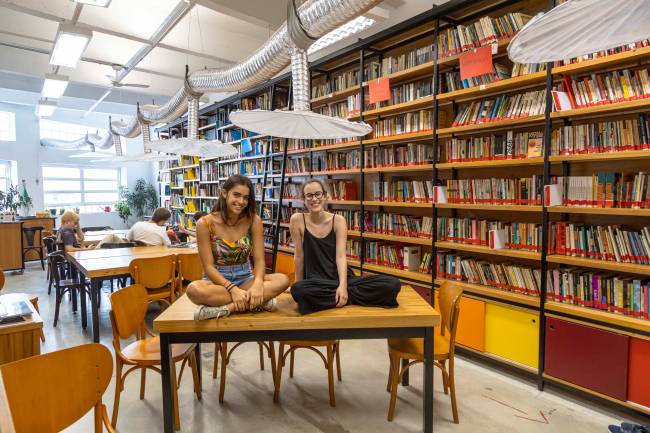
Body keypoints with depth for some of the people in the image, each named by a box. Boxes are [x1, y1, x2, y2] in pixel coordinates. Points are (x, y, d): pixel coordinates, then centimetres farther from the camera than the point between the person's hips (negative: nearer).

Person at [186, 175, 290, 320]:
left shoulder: (254, 220, -5)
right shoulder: (205, 223, -10)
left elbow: (259, 259, -8)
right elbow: (208, 266, -12)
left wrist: (257, 284, -30)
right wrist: (232, 289, -28)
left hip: (245, 278, 2)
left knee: (282, 280, -26)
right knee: (194, 289, -37)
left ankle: (225, 307, -27)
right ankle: (258, 302, -27)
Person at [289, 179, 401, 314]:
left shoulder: (338, 220, -3)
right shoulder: (297, 220, -6)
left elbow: (341, 256, -11)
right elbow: (299, 255, -1)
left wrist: (342, 286, -25)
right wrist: (299, 285, 3)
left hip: (341, 277, 1)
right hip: (315, 281, 0)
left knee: (393, 284, -18)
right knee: (298, 290, -39)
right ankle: (346, 297, -16)